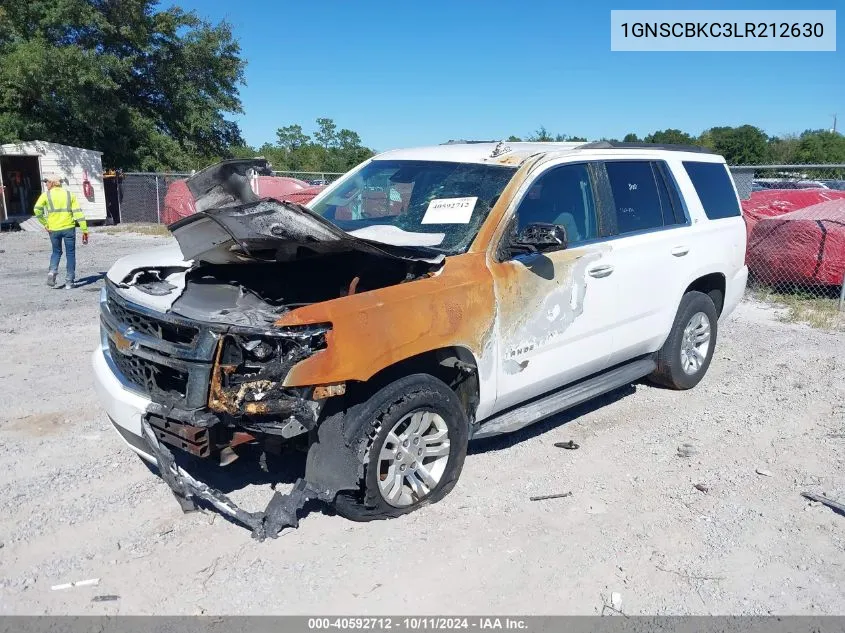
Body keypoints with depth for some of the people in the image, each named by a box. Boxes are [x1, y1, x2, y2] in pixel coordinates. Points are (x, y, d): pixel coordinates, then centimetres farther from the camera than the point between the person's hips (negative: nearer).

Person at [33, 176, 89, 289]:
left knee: (56, 252, 20)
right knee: (70, 254, 7)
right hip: (68, 228, 0)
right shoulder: (69, 194, 6)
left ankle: (52, 271, -4)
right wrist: (84, 230, -3)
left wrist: (45, 224, -1)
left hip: (54, 229, 0)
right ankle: (69, 281, 5)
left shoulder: (46, 195, 3)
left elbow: (37, 210, -11)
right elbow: (78, 212, -1)